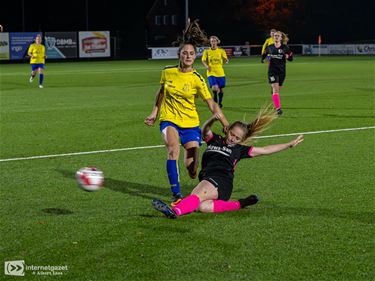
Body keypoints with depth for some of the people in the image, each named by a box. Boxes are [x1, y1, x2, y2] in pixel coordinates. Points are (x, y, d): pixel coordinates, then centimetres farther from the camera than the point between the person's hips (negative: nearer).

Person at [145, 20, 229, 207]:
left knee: (193, 172, -2)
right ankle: (176, 194, -30)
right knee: (173, 148, -32)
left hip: (190, 123, -1)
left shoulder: (196, 79, -10)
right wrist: (154, 114, 16)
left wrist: (226, 125, -23)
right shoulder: (167, 72, -3)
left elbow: (211, 104, -12)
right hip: (169, 119, 1)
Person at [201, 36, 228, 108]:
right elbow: (203, 60, 4)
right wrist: (206, 66, -16)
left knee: (220, 89, 10)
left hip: (220, 73, 2)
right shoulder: (207, 51, 1)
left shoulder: (221, 51, 2)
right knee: (215, 88, -19)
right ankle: (215, 100, 8)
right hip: (211, 73, -2)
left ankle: (220, 102, 33)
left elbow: (225, 61, 3)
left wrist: (226, 60, -22)